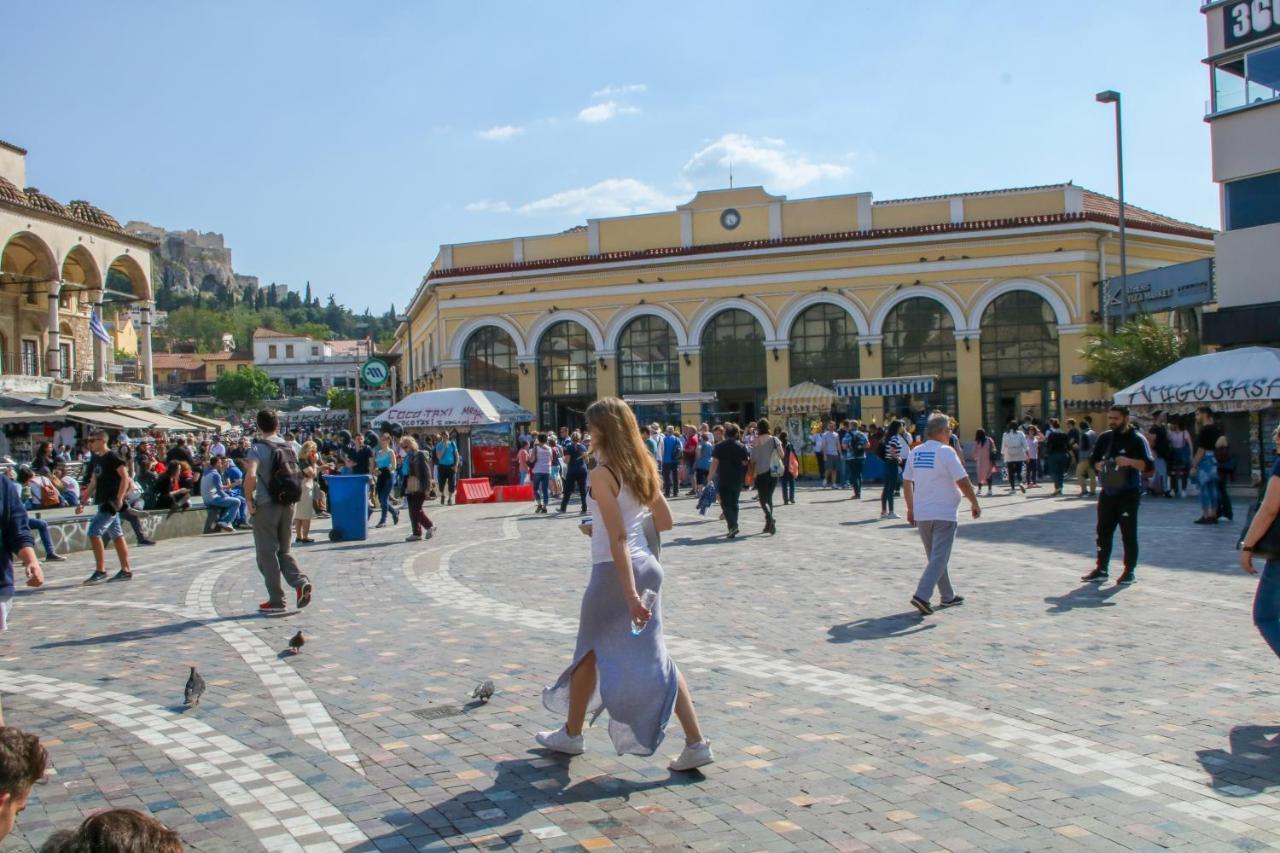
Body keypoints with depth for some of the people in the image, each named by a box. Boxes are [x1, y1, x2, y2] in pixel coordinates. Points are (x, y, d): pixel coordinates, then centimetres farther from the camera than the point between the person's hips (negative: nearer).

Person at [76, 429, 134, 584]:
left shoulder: (112, 456, -10)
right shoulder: (95, 459, 16)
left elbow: (125, 477, -17)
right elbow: (93, 483, 22)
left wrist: (119, 499, -22)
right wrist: (83, 502, 19)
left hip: (111, 502, -9)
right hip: (103, 502, 9)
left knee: (94, 532, -14)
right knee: (117, 535, 10)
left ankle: (100, 570, -9)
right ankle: (126, 570, 15)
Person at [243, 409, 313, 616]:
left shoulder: (258, 448, -11)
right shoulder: (289, 448, 8)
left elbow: (250, 476, -25)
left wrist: (249, 500, -13)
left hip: (266, 506, -5)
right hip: (288, 505, 5)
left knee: (267, 553, 4)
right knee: (283, 550, 17)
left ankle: (276, 601, 7)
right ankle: (301, 582, -6)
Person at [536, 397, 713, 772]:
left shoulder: (601, 475, -15)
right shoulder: (642, 468, 7)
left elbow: (618, 539, -22)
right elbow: (665, 521, 14)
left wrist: (630, 595, -24)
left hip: (614, 570, -7)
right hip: (647, 565, 7)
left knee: (589, 652, 13)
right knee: (654, 657, 9)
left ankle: (571, 734, 31)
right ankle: (696, 742, 4)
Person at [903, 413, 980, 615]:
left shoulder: (915, 452, 7)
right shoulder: (945, 451, -12)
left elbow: (906, 483, 11)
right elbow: (963, 481, -15)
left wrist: (910, 509, 19)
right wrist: (975, 504, -3)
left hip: (921, 515, 7)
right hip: (944, 514, -7)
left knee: (934, 557, 18)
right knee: (939, 558, -4)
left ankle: (948, 596, 27)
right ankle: (922, 595, -17)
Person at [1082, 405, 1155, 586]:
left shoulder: (1137, 439, -7)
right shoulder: (1104, 438, 10)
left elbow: (1149, 465, -14)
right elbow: (1094, 460, 20)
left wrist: (1130, 462, -29)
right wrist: (1101, 465, -2)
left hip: (1129, 494, -5)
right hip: (1107, 493, 6)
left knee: (1128, 534, 1)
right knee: (1103, 532, 8)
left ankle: (1129, 571, 10)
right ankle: (1101, 569, 16)